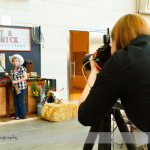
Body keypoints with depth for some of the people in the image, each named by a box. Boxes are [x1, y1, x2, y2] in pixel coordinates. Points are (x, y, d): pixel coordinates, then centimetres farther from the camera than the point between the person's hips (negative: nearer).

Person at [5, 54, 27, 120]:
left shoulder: (22, 68, -8)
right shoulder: (12, 70, 13)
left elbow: (25, 77, -13)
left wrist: (17, 81, -17)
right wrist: (8, 75, 3)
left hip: (21, 87, -7)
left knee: (20, 101, -2)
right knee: (15, 102, 11)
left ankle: (22, 115, 9)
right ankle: (17, 114, 21)